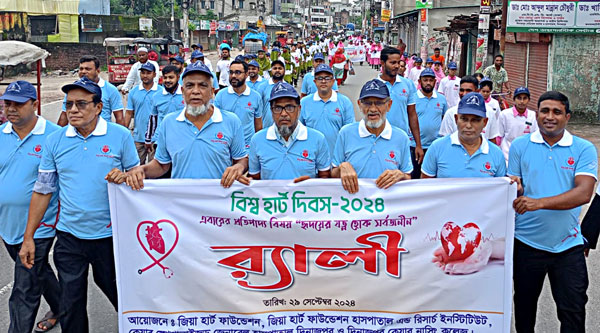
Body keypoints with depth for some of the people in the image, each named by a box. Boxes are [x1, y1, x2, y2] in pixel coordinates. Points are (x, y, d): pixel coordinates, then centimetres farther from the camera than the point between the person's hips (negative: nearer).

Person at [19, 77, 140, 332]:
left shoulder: (120, 136, -6)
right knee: (70, 305, 9)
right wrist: (28, 237, 4)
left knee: (117, 291, 15)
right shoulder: (54, 141, 1)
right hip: (69, 237, 2)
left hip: (109, 234, -2)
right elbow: (43, 190, 5)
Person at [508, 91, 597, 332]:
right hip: (527, 242, 1)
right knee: (525, 306, 17)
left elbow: (584, 193, -17)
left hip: (568, 244, -1)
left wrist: (539, 203, -29)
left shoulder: (584, 149, -3)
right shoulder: (520, 146, 0)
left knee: (573, 311, 5)